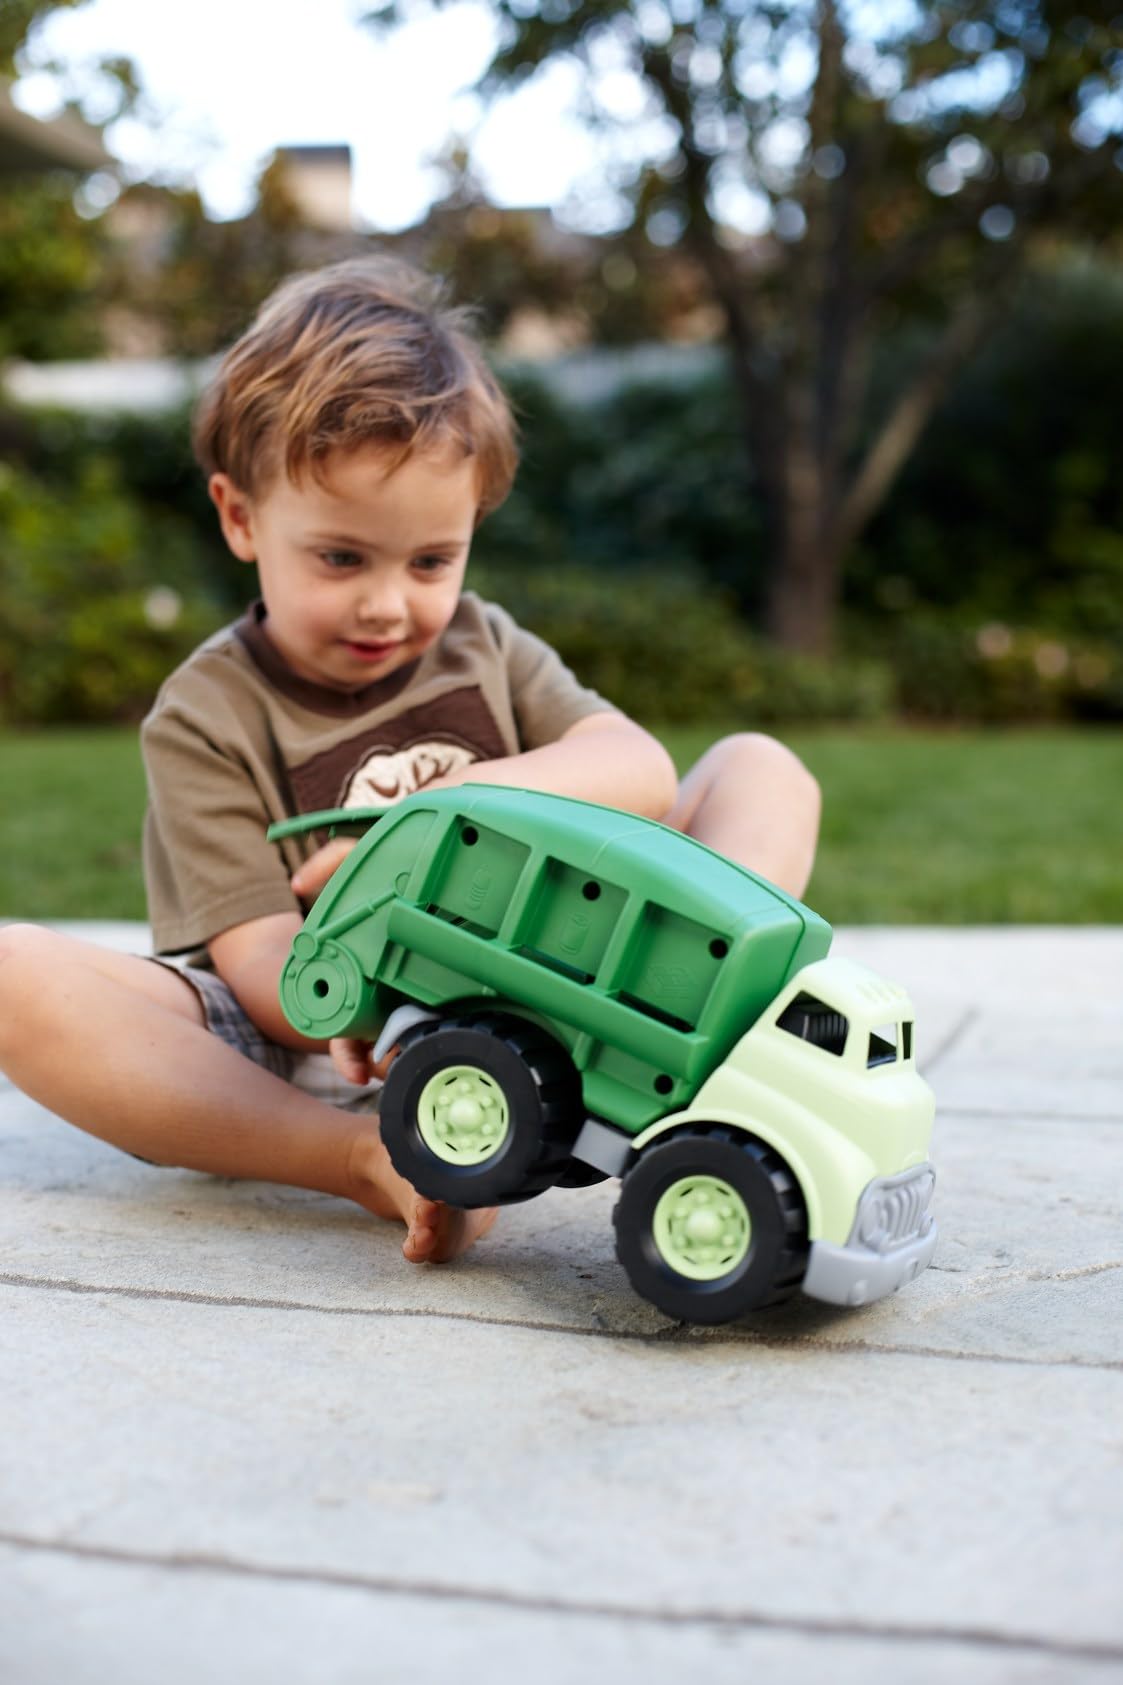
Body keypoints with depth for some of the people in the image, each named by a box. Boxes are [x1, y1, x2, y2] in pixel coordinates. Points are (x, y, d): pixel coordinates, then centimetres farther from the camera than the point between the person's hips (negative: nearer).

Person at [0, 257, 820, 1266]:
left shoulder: (486, 647, 10)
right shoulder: (204, 720, -4)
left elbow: (644, 773, -5)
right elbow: (257, 959, -14)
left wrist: (460, 801, -22)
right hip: (304, 1064, -3)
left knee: (761, 769, -3)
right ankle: (370, 1160, -39)